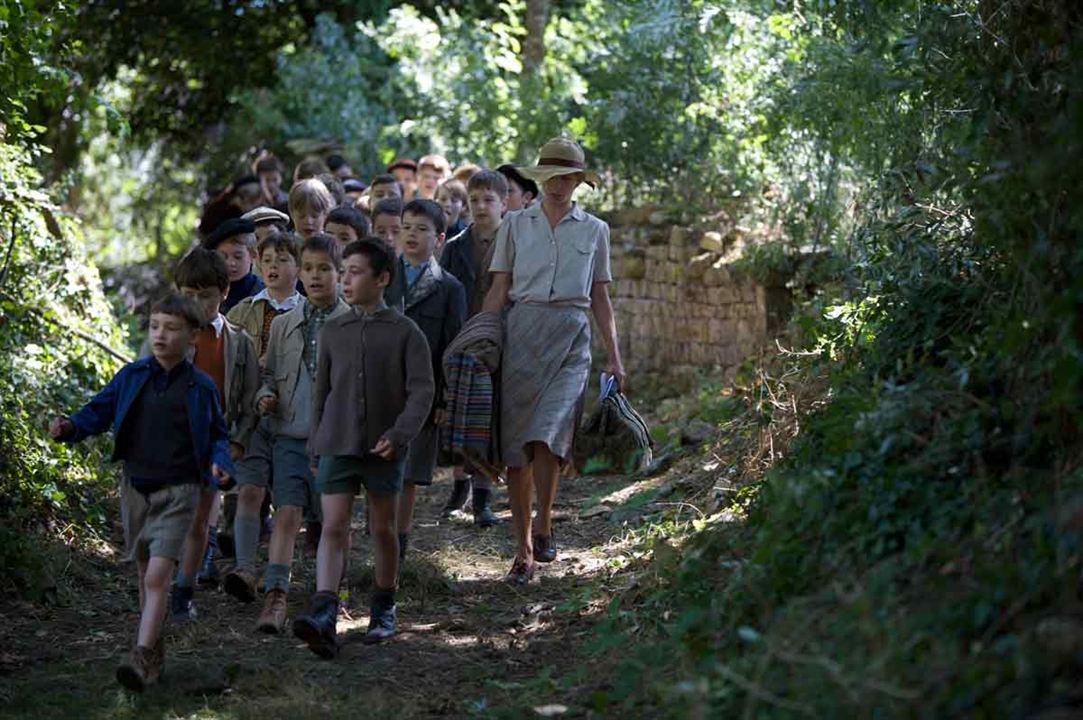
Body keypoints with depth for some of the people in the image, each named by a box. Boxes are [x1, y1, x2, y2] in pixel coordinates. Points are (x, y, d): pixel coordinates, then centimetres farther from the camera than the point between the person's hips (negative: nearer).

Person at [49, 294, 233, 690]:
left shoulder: (201, 387, -1)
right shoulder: (131, 376, 4)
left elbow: (217, 434, 9)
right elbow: (99, 411, 7)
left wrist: (219, 461, -10)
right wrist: (70, 427, -12)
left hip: (178, 492, -4)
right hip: (136, 489, 4)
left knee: (157, 576, -16)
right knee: (145, 576, 13)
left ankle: (141, 657, -21)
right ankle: (155, 653, 26)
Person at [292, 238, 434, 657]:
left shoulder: (405, 332, -2)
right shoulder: (333, 331, 9)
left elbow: (421, 390, -7)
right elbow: (322, 391, 16)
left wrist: (399, 434, -20)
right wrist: (316, 443, 14)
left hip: (383, 448, -2)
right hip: (337, 444, 2)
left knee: (383, 528, 11)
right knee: (333, 528, -9)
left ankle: (384, 609, 27)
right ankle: (322, 617, -20)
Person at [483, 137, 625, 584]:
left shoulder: (594, 230, 12)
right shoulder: (515, 224, 10)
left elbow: (600, 299, 15)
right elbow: (498, 290, 8)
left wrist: (615, 359, 10)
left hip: (571, 337, -1)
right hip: (521, 332, 1)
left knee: (548, 435, -20)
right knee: (515, 446, -1)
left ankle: (544, 527, 0)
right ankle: (523, 549, 8)